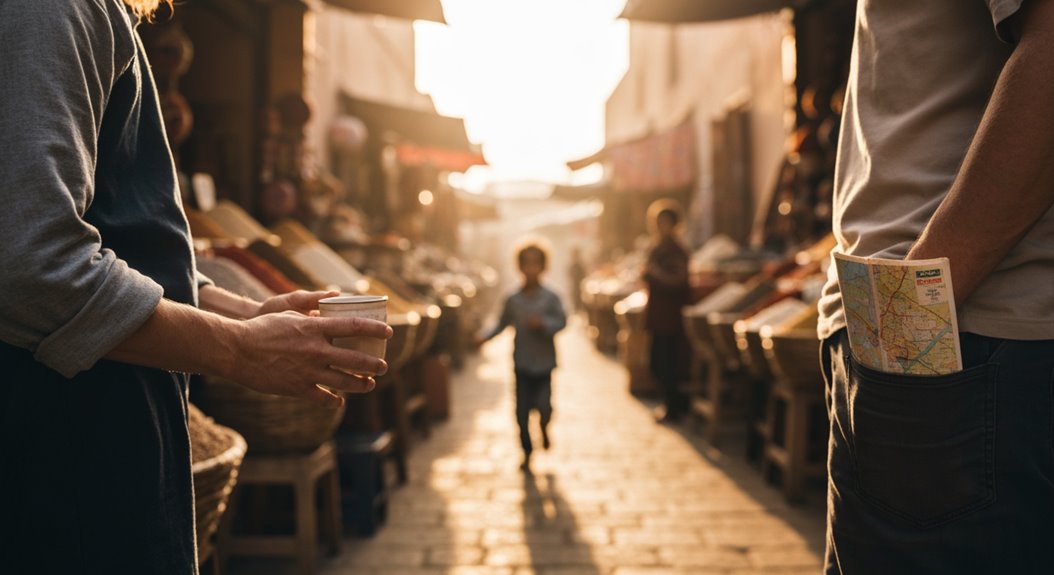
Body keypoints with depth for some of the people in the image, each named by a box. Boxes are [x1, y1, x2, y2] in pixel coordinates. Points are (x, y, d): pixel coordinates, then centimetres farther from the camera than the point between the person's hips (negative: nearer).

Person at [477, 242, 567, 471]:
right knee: (522, 411, 3)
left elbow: (562, 321, -6)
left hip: (544, 362, -1)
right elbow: (502, 324, 8)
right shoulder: (513, 300, 2)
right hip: (522, 364, 2)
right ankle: (527, 452, 20)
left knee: (544, 405, -10)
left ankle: (544, 429, 26)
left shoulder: (551, 298, -4)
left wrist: (543, 323, -22)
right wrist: (485, 337, -5)